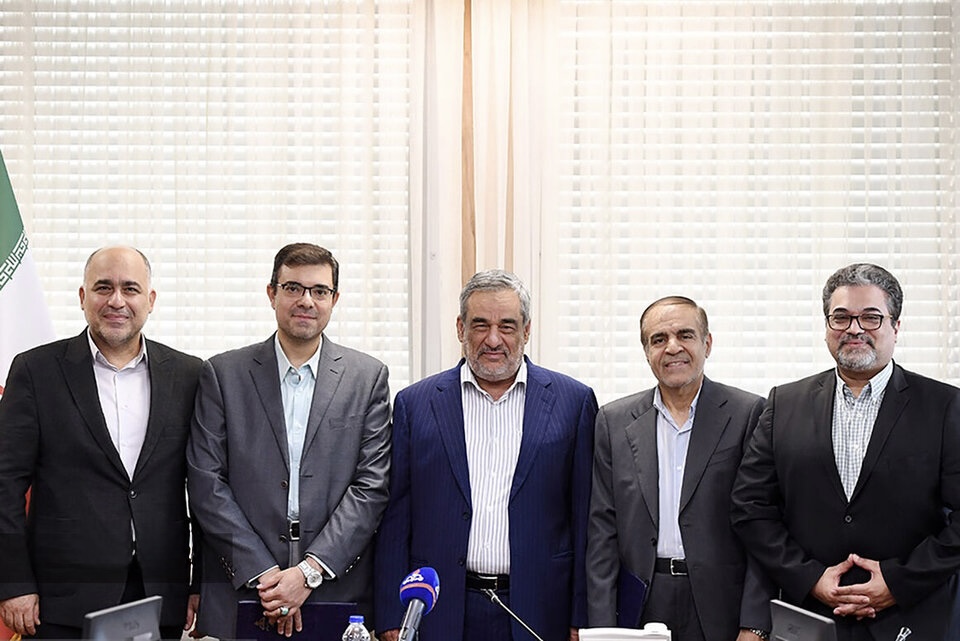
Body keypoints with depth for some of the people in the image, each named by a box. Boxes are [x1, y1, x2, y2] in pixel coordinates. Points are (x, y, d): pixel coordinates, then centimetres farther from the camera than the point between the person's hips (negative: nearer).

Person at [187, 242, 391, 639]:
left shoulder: (368, 377, 5)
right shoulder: (223, 375, 4)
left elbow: (371, 487, -2)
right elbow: (206, 484, -2)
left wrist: (309, 570, -12)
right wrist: (262, 573, -10)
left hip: (337, 591, 0)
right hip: (242, 591, 0)